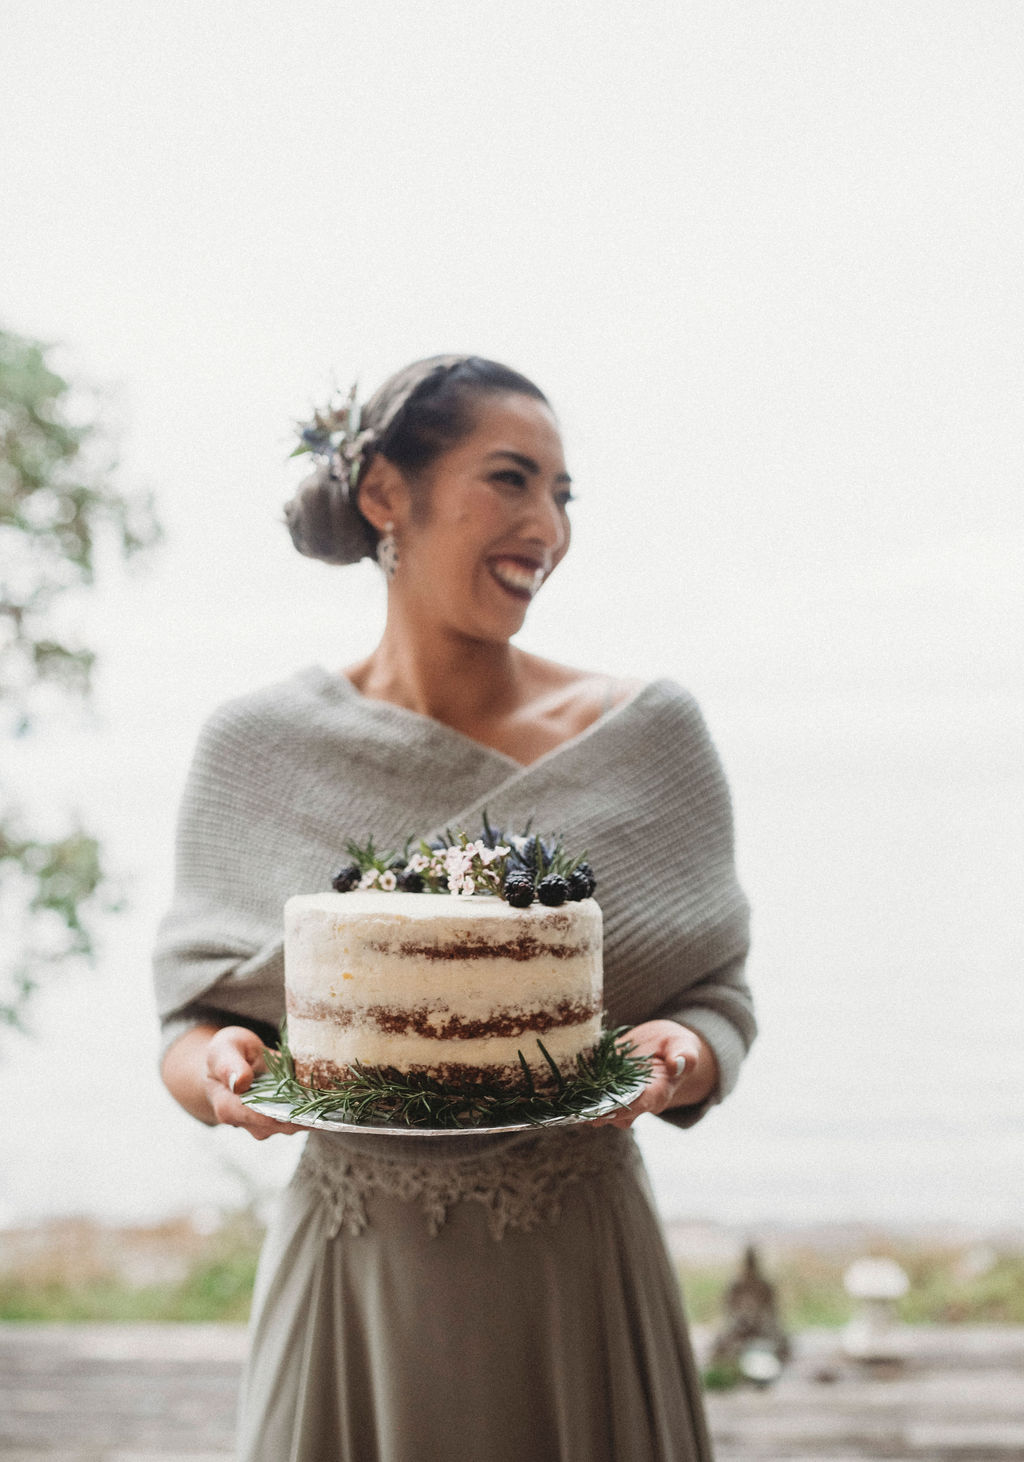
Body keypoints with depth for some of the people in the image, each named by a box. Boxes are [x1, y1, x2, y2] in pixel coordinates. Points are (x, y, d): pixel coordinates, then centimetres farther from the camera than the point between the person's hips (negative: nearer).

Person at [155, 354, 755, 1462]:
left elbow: (719, 997, 3)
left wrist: (679, 1059, -19)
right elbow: (194, 1013, 4)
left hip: (579, 1283, 0)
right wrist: (215, 1068, -18)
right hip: (354, 1278, 0)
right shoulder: (255, 746, -2)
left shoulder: (647, 730, -2)